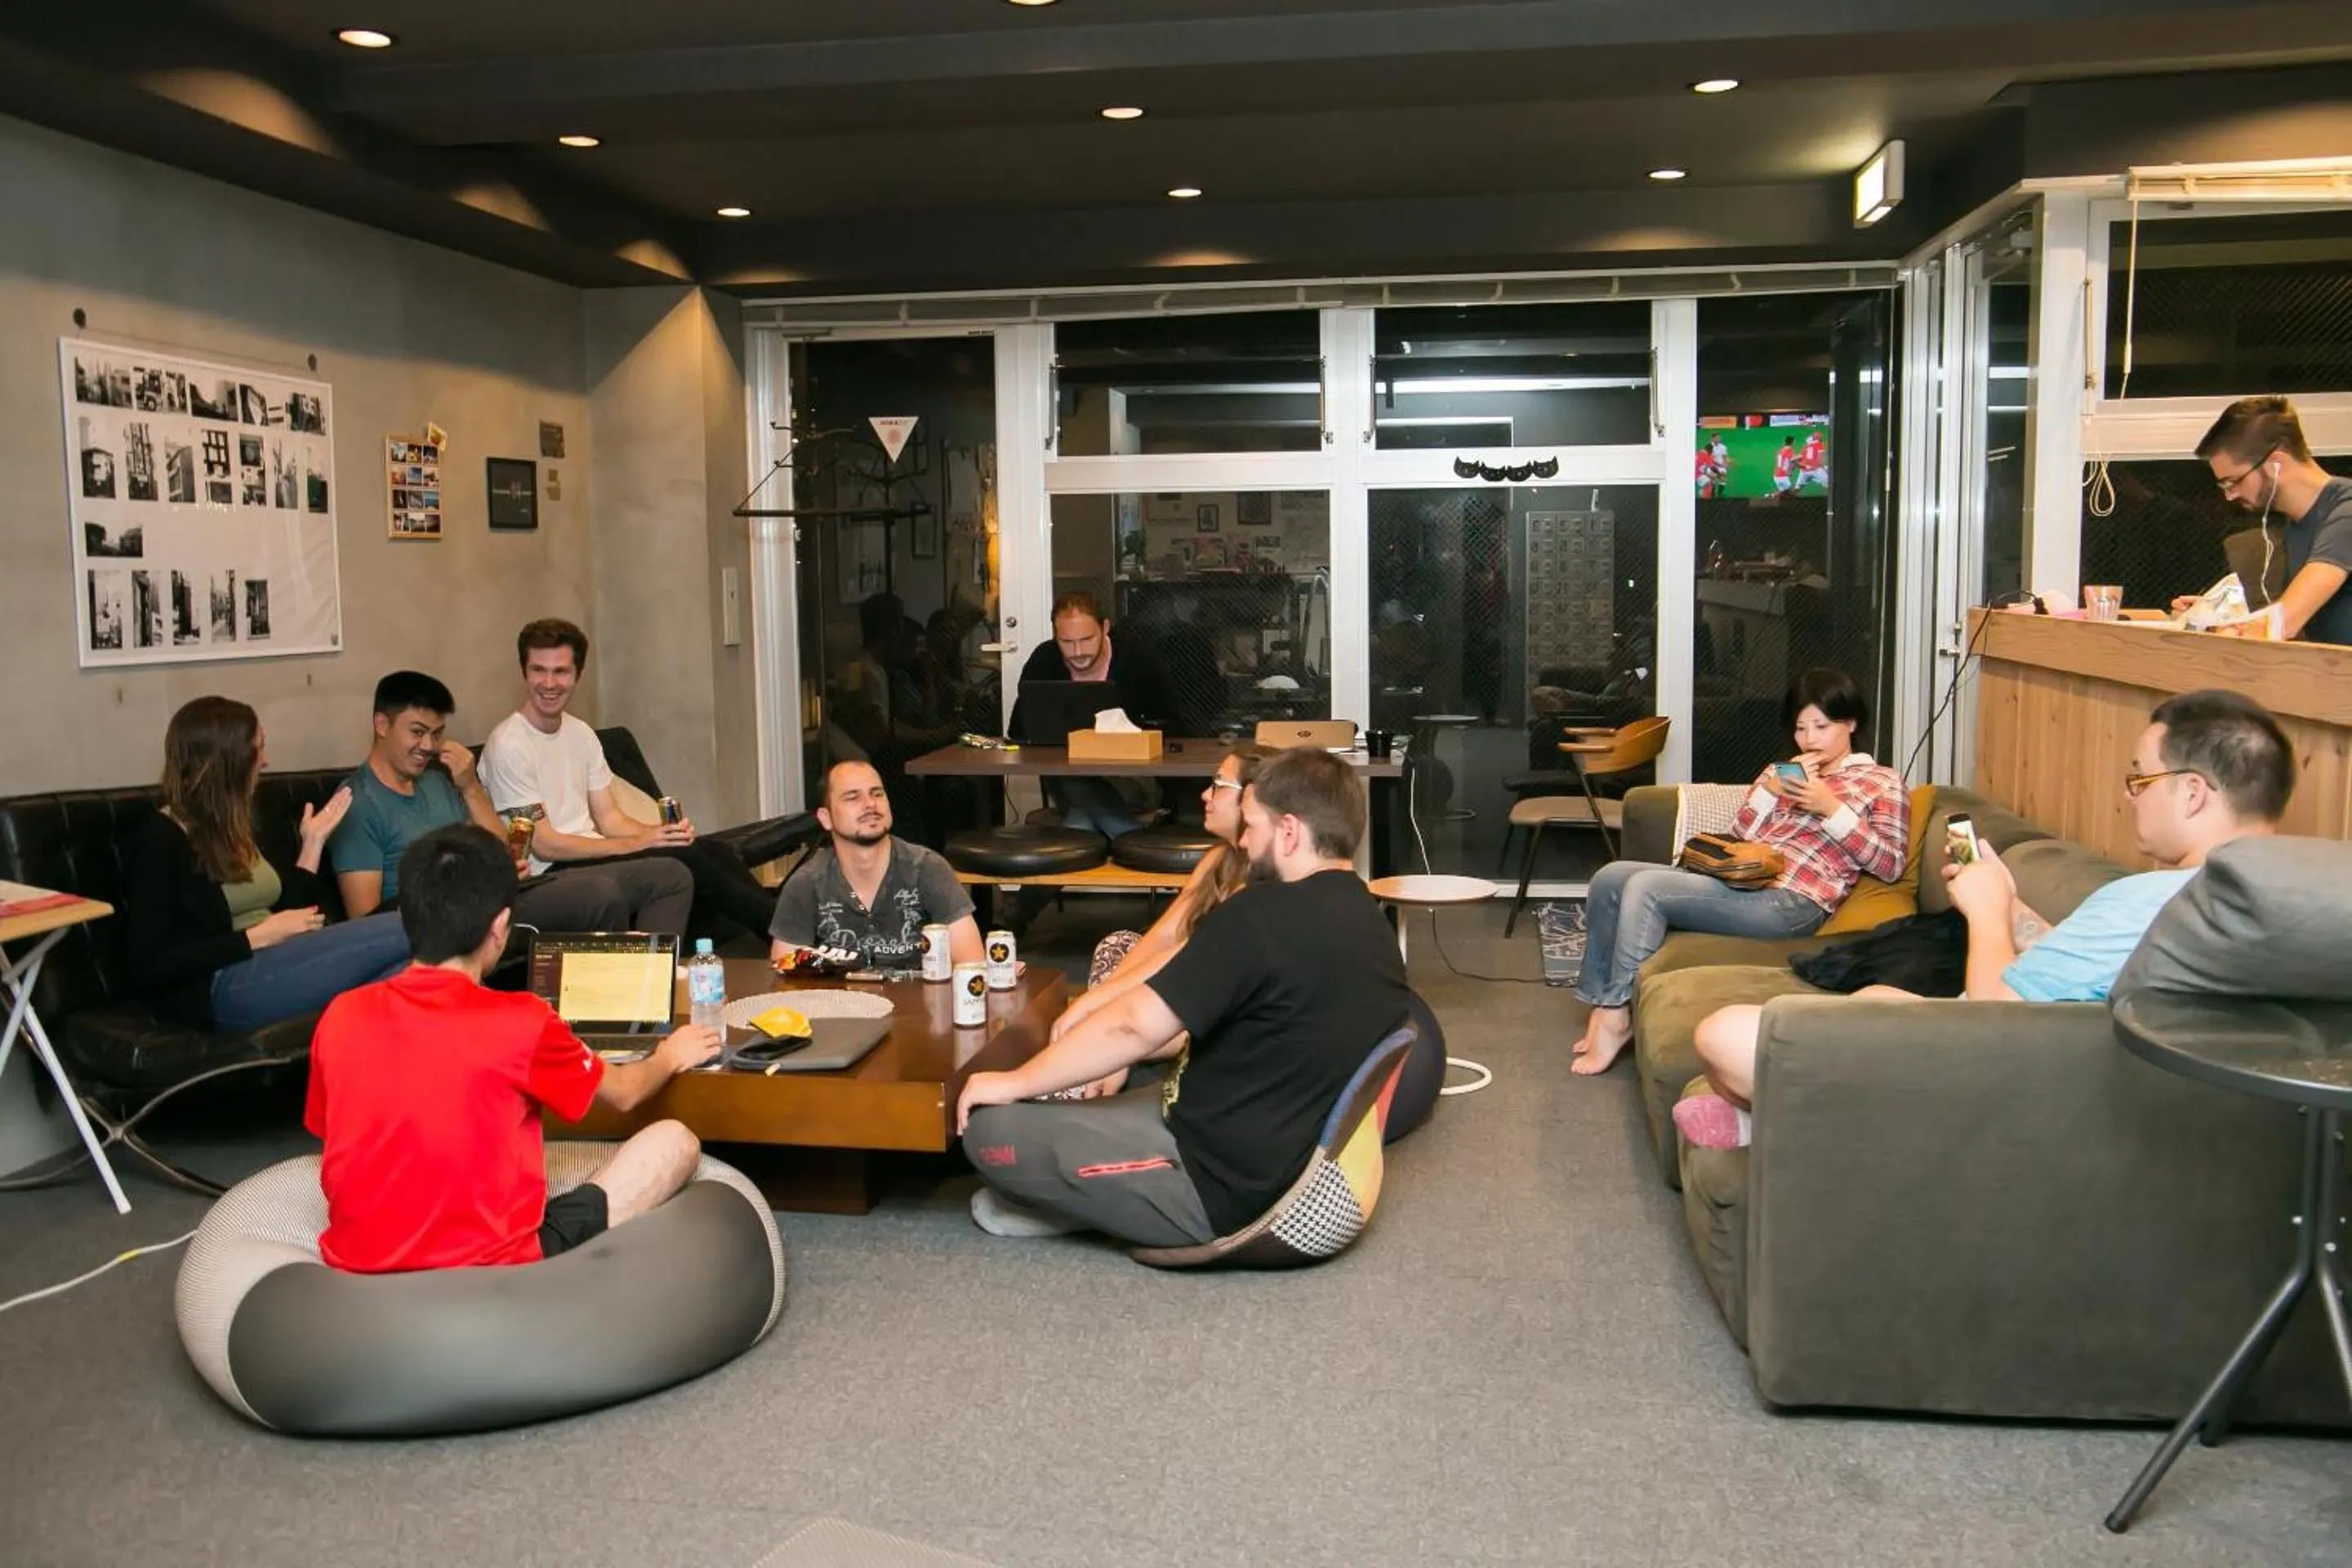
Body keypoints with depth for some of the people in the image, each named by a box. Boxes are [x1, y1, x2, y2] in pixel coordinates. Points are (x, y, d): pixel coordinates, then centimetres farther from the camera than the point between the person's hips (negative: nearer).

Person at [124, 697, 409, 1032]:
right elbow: (152, 965, -10)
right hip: (223, 988, -8)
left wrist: (313, 841, 22)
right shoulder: (159, 838, -3)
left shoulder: (229, 827, 22)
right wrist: (259, 937, -13)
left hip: (274, 967, 8)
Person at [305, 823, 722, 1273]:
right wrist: (670, 1058, 32)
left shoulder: (340, 1017, 0)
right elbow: (624, 1093, 9)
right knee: (674, 1143, 5)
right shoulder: (521, 1022, -11)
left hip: (358, 1269, 6)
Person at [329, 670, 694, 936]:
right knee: (600, 894, -34)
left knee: (670, 875, 2)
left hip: (502, 893, 9)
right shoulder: (359, 804, -4)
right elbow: (365, 917, -11)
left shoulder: (438, 780, 19)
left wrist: (471, 788, 4)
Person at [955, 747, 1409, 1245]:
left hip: (1224, 1188, -9)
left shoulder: (1264, 914, -23)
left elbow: (1134, 1026, -20)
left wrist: (1013, 1083, -7)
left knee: (987, 1125, -8)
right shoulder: (1371, 923, 5)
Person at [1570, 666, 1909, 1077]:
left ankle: (1617, 1015, -17)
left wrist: (1830, 807, -11)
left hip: (1791, 901, -7)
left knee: (1646, 887, -24)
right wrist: (1773, 788, 0)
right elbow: (1740, 834, 16)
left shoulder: (1883, 783, 9)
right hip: (1739, 878, 8)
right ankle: (1600, 1000, -3)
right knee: (1610, 878, -9)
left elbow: (1891, 866, -4)